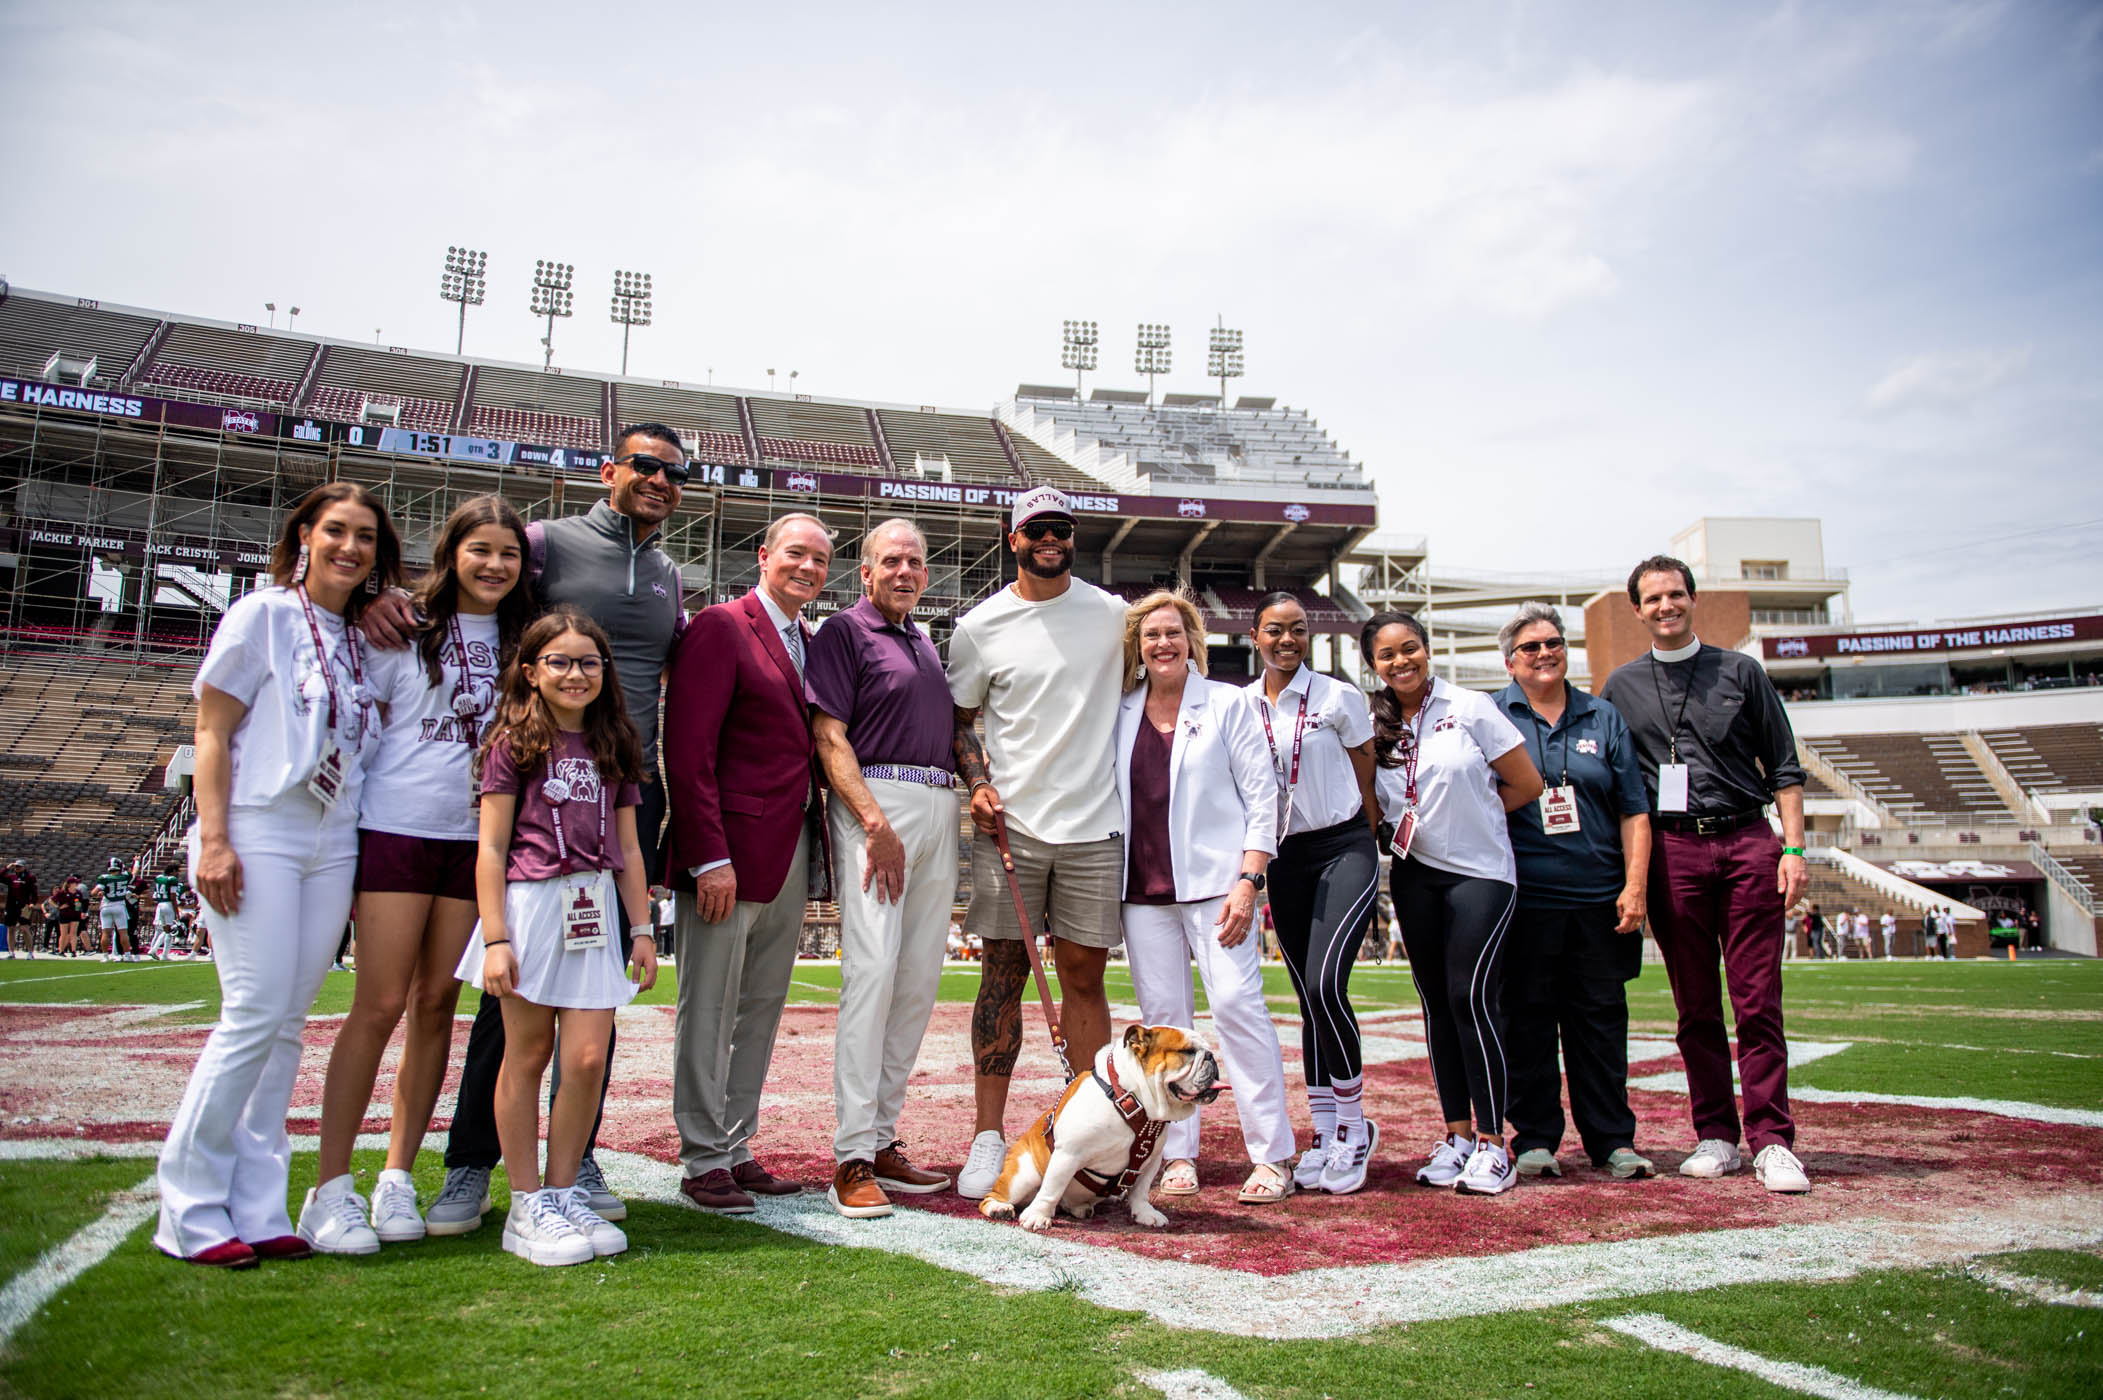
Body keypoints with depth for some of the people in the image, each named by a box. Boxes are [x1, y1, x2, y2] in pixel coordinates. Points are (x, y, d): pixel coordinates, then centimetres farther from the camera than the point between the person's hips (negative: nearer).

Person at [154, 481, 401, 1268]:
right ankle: (190, 1210, 4)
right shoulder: (264, 615, -1)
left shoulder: (362, 639, 16)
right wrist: (214, 840, -13)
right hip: (258, 835, -6)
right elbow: (212, 732, -4)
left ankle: (255, 1210, 10)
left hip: (331, 843, 6)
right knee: (255, 1015, -9)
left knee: (287, 1024, 5)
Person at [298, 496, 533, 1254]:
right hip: (397, 829, -3)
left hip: (478, 839, 4)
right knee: (380, 1005, -5)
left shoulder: (522, 642, 11)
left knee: (436, 1005, 6)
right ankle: (331, 1189, 4)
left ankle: (397, 1177, 17)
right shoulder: (406, 628, 1)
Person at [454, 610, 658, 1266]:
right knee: (527, 1056, 3)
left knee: (588, 1057, -2)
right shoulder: (513, 743, 0)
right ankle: (528, 1206, 13)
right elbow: (491, 847, -3)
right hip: (529, 900, -3)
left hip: (595, 910, 4)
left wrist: (642, 928, 10)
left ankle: (564, 1193, 14)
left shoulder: (614, 746, 13)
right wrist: (495, 937, -9)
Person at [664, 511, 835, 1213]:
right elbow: (687, 750, -13)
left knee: (762, 1010, 13)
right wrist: (710, 857, -18)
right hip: (729, 852, -8)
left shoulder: (811, 643, 16)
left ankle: (735, 1149, 24)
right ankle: (703, 1161, 13)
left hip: (792, 856, 8)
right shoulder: (720, 627, -6)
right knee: (709, 1010, 2)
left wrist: (815, 851, 7)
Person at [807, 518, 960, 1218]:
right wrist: (876, 822, -17)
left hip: (939, 806, 8)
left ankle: (882, 1136, 13)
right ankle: (852, 1159, -11)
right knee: (872, 968, -14)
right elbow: (830, 738, -7)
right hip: (874, 798, -7)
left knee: (920, 977, 5)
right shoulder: (844, 630, 2)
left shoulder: (925, 642, 24)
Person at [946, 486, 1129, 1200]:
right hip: (1010, 821, -1)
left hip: (1095, 823, 1)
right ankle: (988, 1135, 8)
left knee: (1084, 974, 5)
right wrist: (978, 782, -6)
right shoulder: (979, 626, 4)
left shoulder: (1111, 614, 8)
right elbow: (959, 719, 11)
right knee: (1004, 973, 1)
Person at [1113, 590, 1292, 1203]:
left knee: (1236, 1002, -11)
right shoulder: (1121, 714, 12)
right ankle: (1177, 1154, 11)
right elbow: (1108, 799, 17)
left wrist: (1247, 881, -10)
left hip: (1212, 878, -3)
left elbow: (1262, 797, 0)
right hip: (1143, 887, 4)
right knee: (1162, 1015, 3)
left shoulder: (1229, 704, 4)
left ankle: (1272, 1155, -2)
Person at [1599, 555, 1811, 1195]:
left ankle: (1772, 1141, 2)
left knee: (1758, 1002, -3)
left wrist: (1793, 848, -1)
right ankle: (1716, 1136, 14)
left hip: (1747, 841, -1)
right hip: (1673, 848, 1)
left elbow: (1783, 767, 10)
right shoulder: (1621, 688, 12)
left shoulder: (1741, 672, 11)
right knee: (1696, 1005, 5)